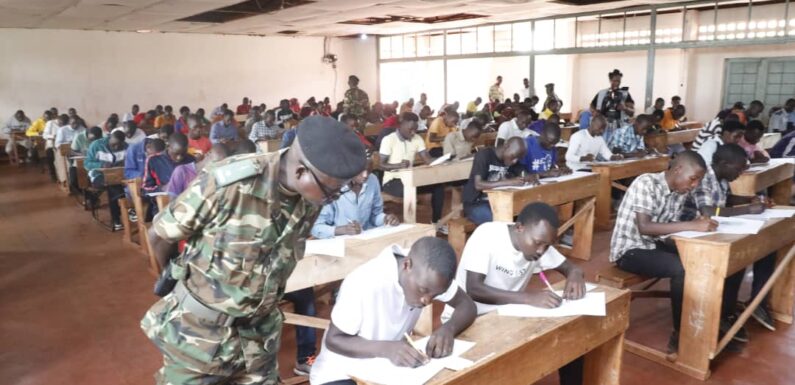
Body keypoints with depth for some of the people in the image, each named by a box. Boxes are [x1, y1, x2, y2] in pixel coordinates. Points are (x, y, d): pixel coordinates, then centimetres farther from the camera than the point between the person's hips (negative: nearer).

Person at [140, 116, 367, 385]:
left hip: (260, 328, 4)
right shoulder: (226, 183, -27)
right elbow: (159, 236, -11)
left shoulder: (310, 198, -12)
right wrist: (177, 279, 6)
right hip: (200, 327, -4)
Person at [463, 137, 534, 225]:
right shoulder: (484, 155, -17)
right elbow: (478, 185, -26)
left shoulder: (511, 159, 3)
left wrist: (529, 178, -19)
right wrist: (509, 182, -31)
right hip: (475, 203, -6)